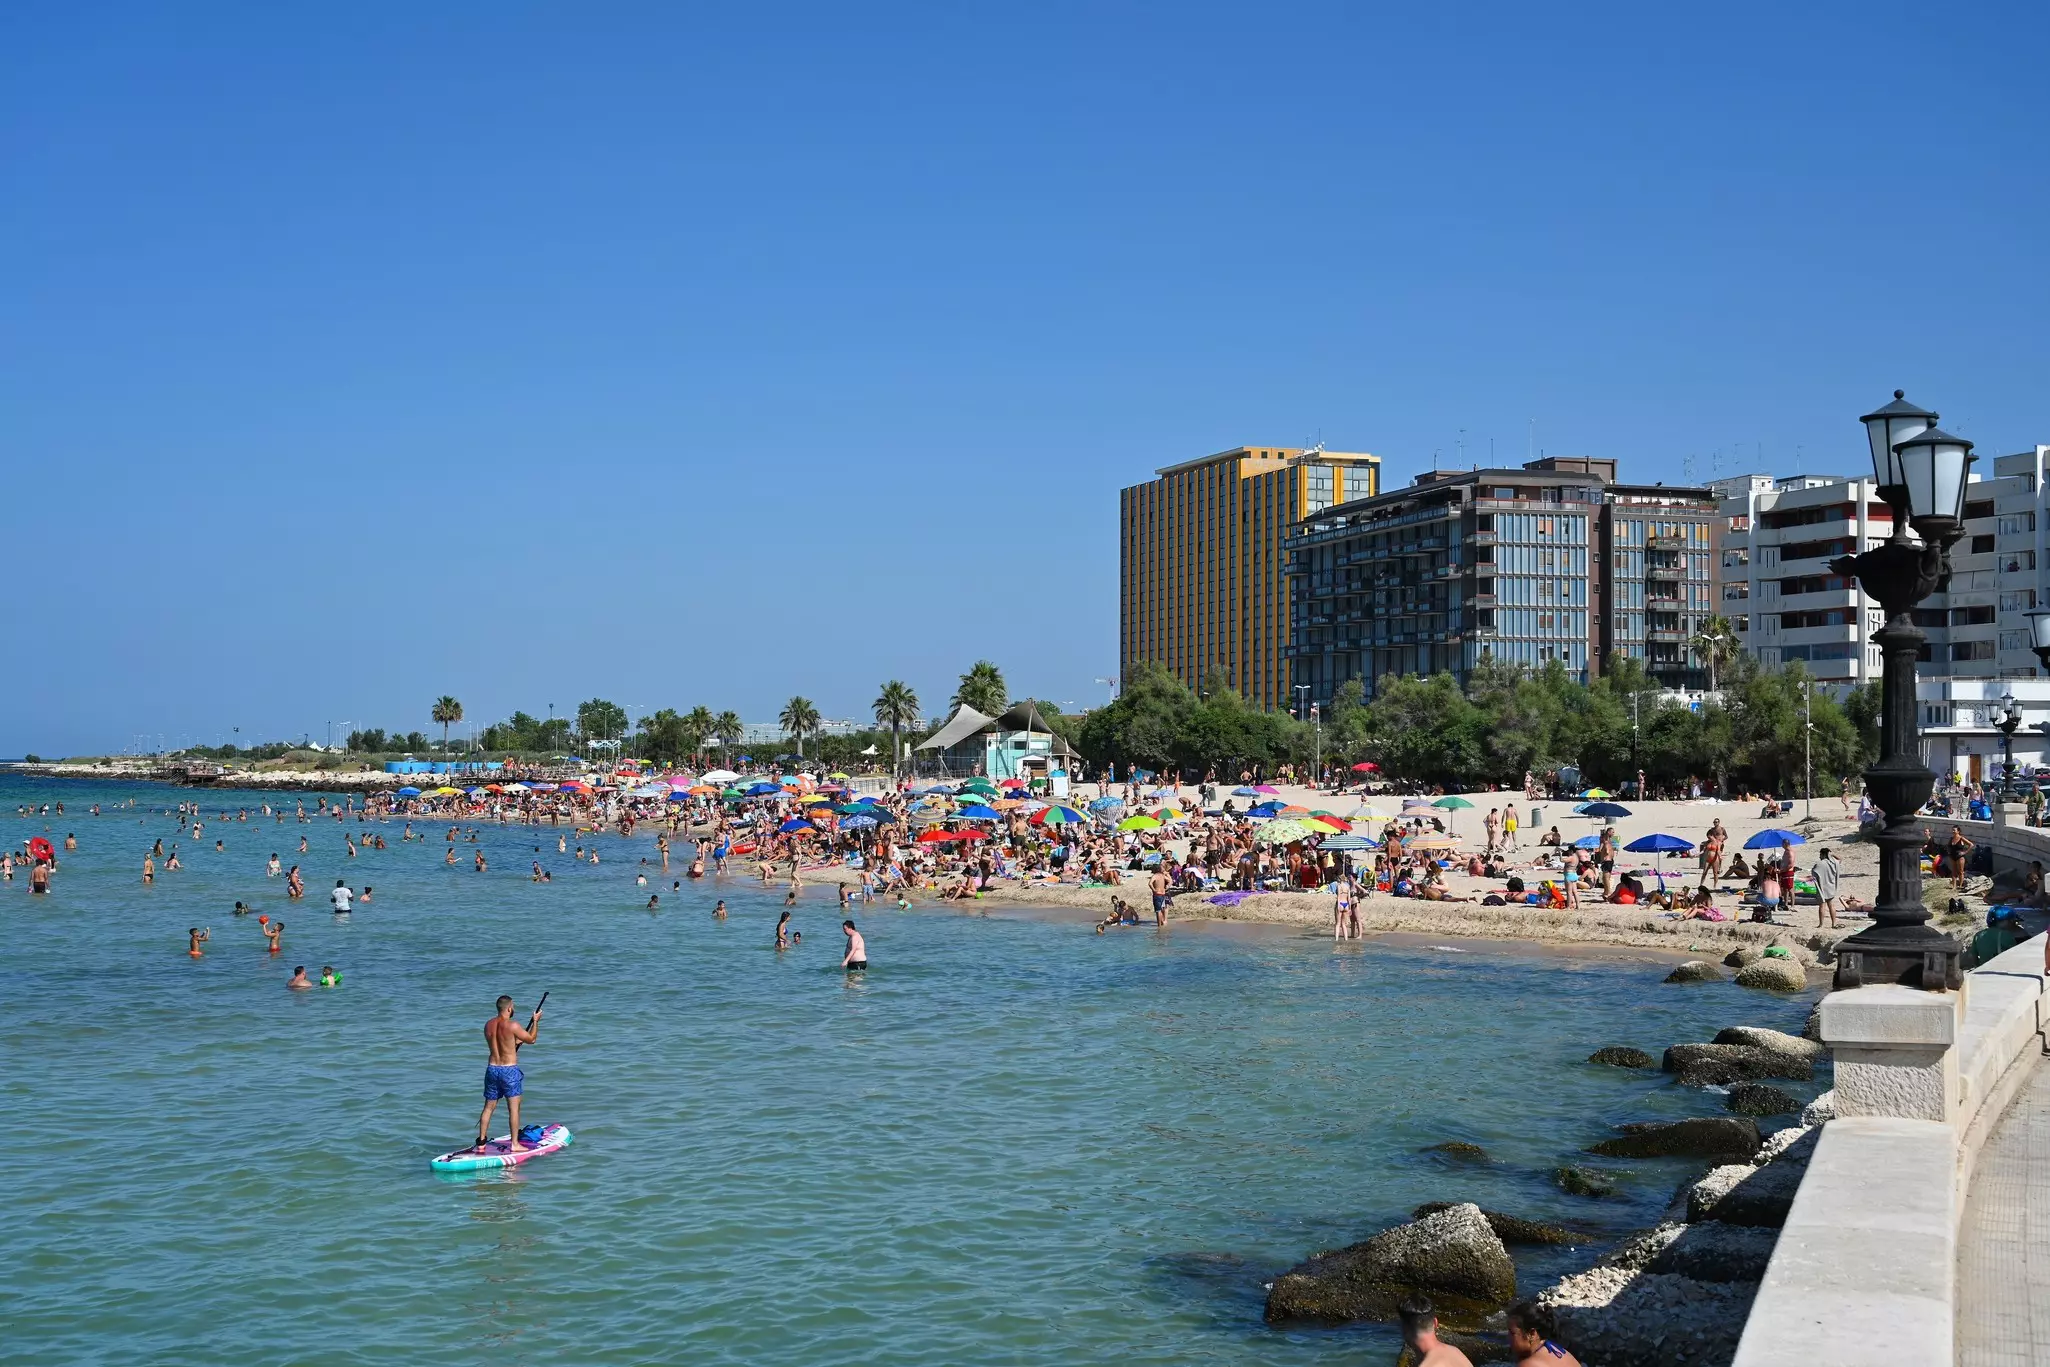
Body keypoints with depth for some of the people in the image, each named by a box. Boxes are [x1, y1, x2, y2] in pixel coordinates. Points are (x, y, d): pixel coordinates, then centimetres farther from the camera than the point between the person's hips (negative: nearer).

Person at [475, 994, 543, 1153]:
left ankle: (481, 1141, 17)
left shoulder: (488, 1025, 4)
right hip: (509, 1070, -6)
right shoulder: (512, 1026, -15)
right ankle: (515, 1144, 2)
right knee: (514, 1108, 1)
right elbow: (531, 1039, -1)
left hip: (492, 1068, 6)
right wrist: (535, 1021, 13)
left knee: (489, 1107, 14)